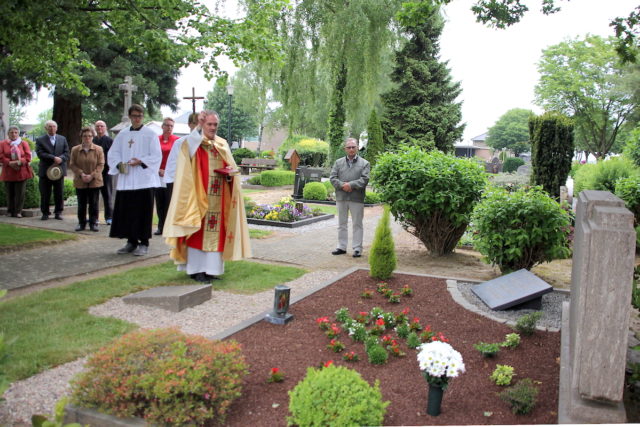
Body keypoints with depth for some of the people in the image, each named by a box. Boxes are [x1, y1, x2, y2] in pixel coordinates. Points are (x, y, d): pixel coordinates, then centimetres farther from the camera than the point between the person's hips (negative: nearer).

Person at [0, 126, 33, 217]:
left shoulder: (24, 143, 7)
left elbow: (28, 157, -1)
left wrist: (19, 162, -17)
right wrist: (9, 163, -16)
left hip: (21, 172, -1)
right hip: (8, 173, 1)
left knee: (20, 193, -4)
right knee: (10, 193, 4)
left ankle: (18, 212, 2)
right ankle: (10, 211, 14)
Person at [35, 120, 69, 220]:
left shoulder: (63, 139, 12)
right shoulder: (40, 140, 5)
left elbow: (66, 153, 5)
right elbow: (40, 153, -8)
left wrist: (60, 159, -15)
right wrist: (53, 158, -18)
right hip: (45, 171, -1)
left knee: (59, 193, 4)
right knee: (45, 194, 3)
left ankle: (58, 212, 13)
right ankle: (45, 213, 12)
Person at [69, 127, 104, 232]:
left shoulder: (98, 149, -1)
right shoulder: (75, 149, 3)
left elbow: (101, 165, -5)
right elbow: (72, 165, 2)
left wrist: (92, 175, -16)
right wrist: (81, 174, -13)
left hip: (95, 181, -1)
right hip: (80, 182, 1)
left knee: (94, 204, 3)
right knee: (81, 204, 8)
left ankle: (93, 223, 12)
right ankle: (81, 223, 17)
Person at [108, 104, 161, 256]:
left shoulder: (150, 134, 1)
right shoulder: (122, 134, 13)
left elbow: (156, 156, -5)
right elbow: (113, 153, 13)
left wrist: (141, 162, -17)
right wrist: (118, 164, -6)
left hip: (144, 179, -4)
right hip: (125, 179, 4)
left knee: (143, 211, -3)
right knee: (126, 211, 6)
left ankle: (144, 243, 6)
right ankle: (132, 242, 18)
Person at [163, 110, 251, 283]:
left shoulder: (222, 144, 14)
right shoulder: (192, 143, -1)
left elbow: (232, 166, 18)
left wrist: (229, 171, -6)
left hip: (218, 198, 5)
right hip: (199, 196, -5)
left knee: (215, 232, 5)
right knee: (198, 232, -3)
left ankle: (211, 268, 14)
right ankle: (196, 269, 5)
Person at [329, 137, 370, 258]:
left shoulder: (364, 163, 3)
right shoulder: (338, 162, 11)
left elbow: (364, 179, -8)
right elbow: (332, 177, 2)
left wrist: (351, 185, -17)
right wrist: (342, 185, -14)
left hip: (356, 198, -3)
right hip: (341, 197, 3)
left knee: (357, 224, 2)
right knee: (341, 224, 11)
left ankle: (357, 248, 9)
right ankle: (341, 247, 21)